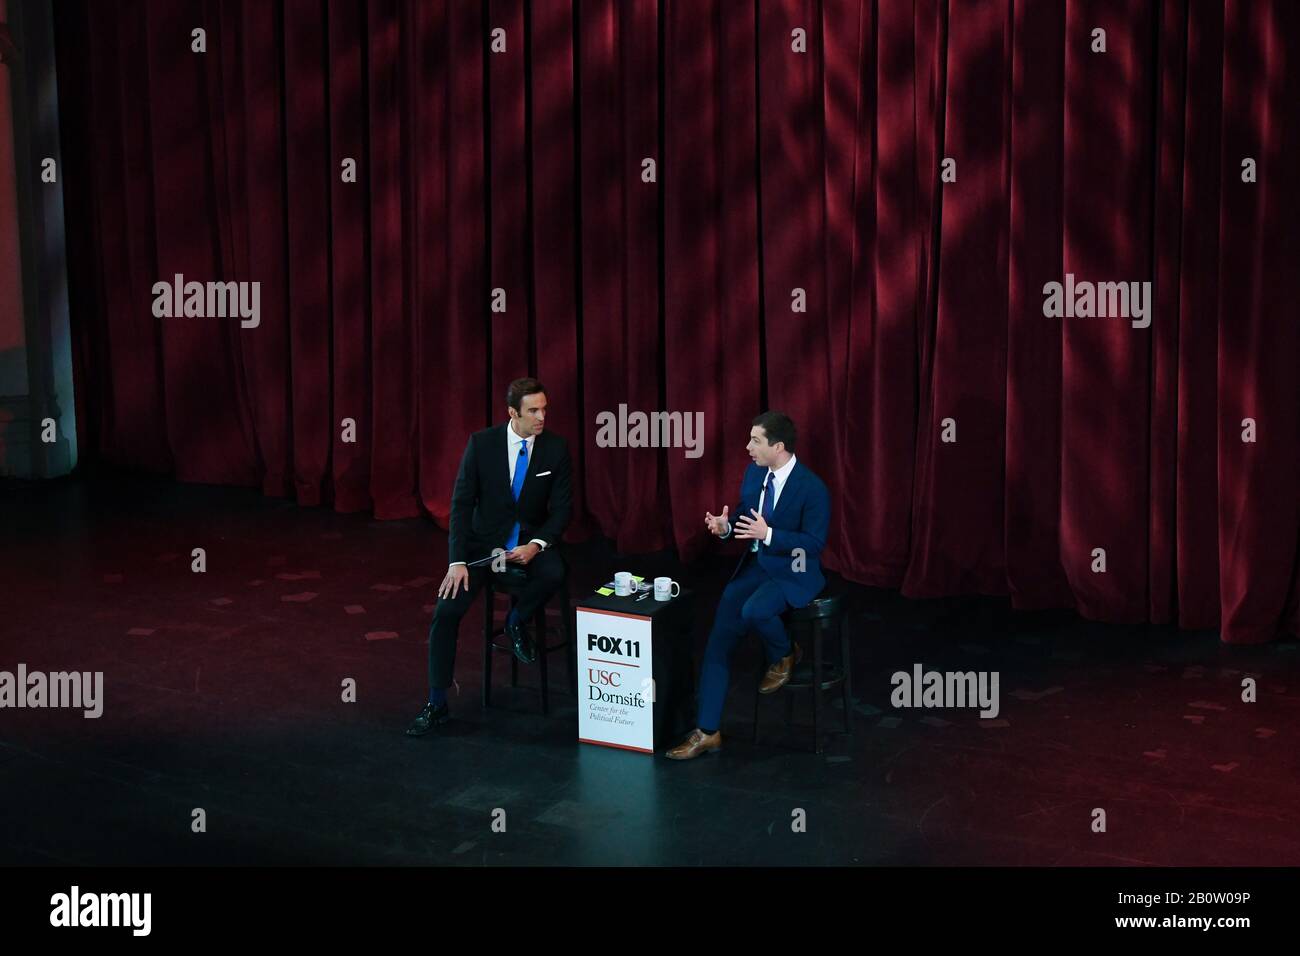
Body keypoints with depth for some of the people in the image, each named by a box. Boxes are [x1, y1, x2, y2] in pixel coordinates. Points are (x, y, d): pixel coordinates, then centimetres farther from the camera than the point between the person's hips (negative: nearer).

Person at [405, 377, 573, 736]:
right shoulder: (481, 443, -10)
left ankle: (517, 622, -1)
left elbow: (562, 508, -3)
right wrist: (457, 561, -18)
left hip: (531, 540, 0)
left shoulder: (557, 448, -8)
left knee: (553, 573, -34)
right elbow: (461, 503, -9)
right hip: (485, 541, 0)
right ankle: (436, 704, -4)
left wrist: (537, 545, -21)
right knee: (446, 610, -17)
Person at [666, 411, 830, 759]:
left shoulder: (812, 488, -19)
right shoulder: (754, 472, 2)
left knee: (753, 611, -36)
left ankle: (784, 655, -1)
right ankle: (707, 732, -1)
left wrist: (768, 534, -30)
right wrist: (725, 526, -9)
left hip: (794, 573, -6)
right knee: (720, 639, -5)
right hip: (754, 565, 7)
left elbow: (814, 543, -19)